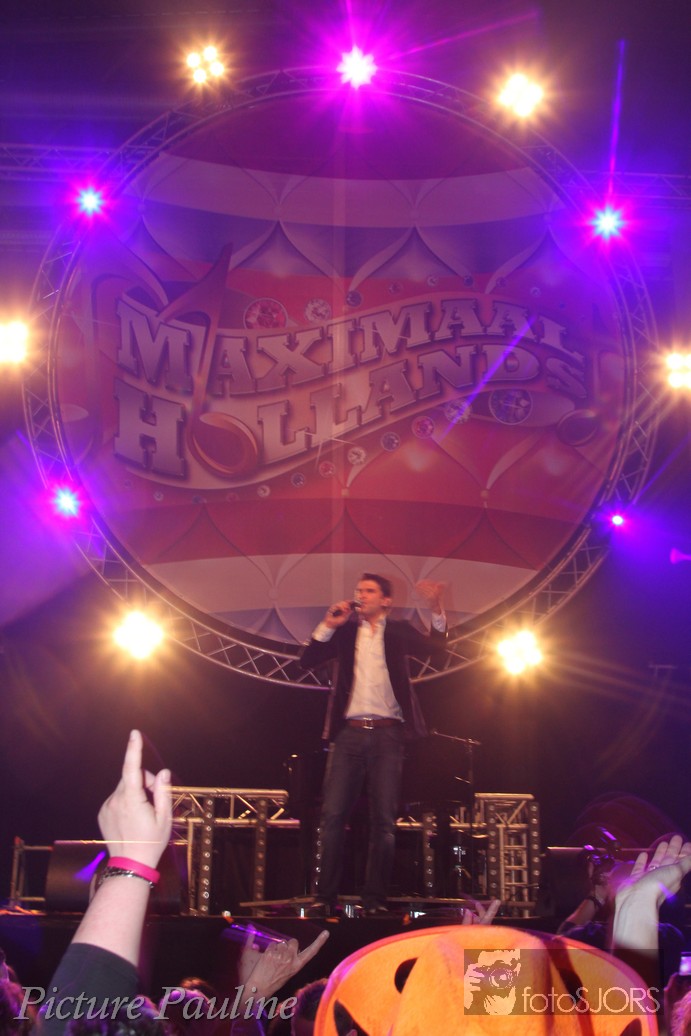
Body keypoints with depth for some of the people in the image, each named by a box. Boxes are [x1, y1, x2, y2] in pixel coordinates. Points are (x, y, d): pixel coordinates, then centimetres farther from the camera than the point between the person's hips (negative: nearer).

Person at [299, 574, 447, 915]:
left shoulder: (398, 631, 11)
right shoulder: (345, 629, 14)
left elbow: (435, 650, -2)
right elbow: (307, 661, 7)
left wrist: (436, 611, -18)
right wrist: (327, 626, -5)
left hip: (386, 735, -1)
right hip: (349, 733, 1)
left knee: (384, 820, -2)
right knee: (332, 815, -5)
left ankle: (375, 899, 4)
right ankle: (324, 897, -1)